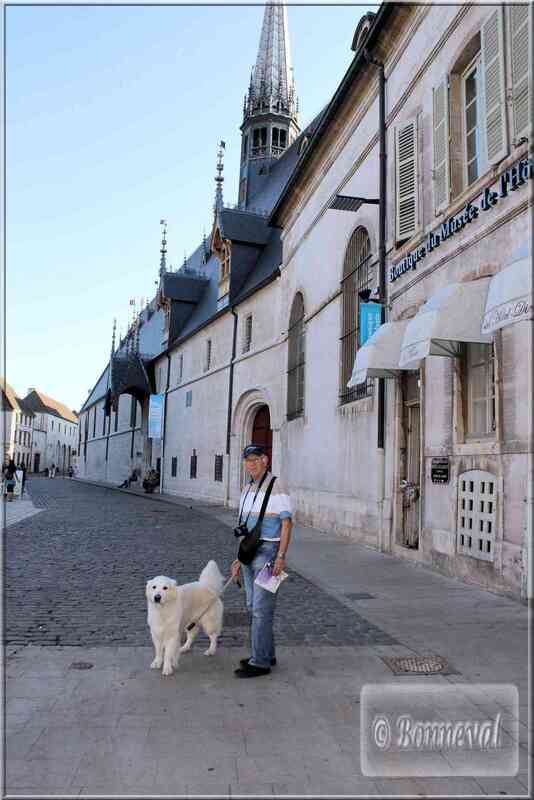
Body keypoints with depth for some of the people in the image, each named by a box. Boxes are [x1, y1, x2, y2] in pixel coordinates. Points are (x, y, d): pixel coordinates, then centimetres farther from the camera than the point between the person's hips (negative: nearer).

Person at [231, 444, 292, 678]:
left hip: (269, 553, -8)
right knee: (254, 606, 14)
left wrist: (281, 557, -22)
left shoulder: (276, 487, -11)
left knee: (261, 608, -5)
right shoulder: (247, 490, 12)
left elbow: (286, 523, -14)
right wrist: (239, 558, 15)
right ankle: (267, 654, 26)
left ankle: (260, 662, 3)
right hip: (251, 553, 8)